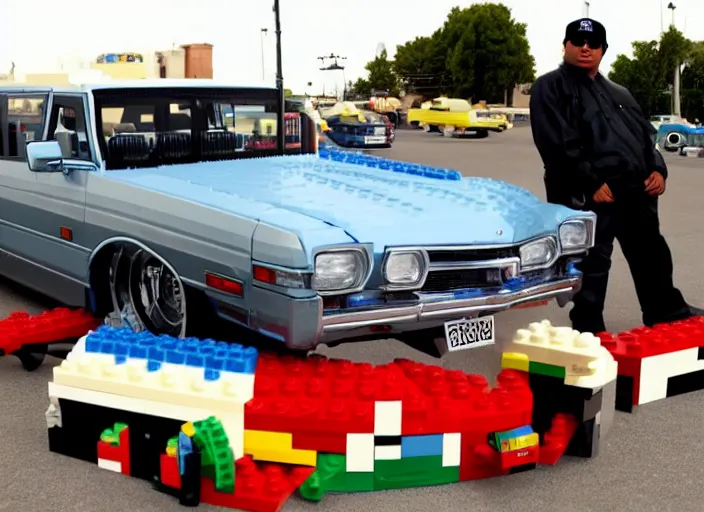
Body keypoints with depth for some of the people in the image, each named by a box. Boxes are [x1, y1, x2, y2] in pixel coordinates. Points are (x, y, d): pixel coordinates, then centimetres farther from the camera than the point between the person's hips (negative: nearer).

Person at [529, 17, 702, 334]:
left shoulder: (618, 94, 25)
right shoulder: (550, 88, 0)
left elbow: (645, 134, 24)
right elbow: (558, 144, -13)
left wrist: (657, 169, 5)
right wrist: (591, 183, -19)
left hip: (637, 191, 8)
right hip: (589, 195, -7)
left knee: (652, 257, 18)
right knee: (592, 265, -4)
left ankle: (667, 314, 35)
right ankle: (589, 332, 7)